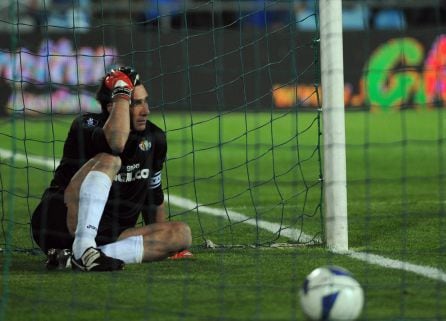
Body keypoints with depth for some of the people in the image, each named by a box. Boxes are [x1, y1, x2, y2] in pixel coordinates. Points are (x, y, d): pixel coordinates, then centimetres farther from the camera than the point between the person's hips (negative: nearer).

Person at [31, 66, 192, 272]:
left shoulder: (154, 139, 10)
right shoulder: (86, 126, -10)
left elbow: (153, 194, 25)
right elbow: (116, 143, -35)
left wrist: (162, 244, 25)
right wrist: (122, 93, -21)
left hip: (107, 236, 7)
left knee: (182, 233, -13)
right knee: (108, 160, -25)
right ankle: (82, 249, -42)